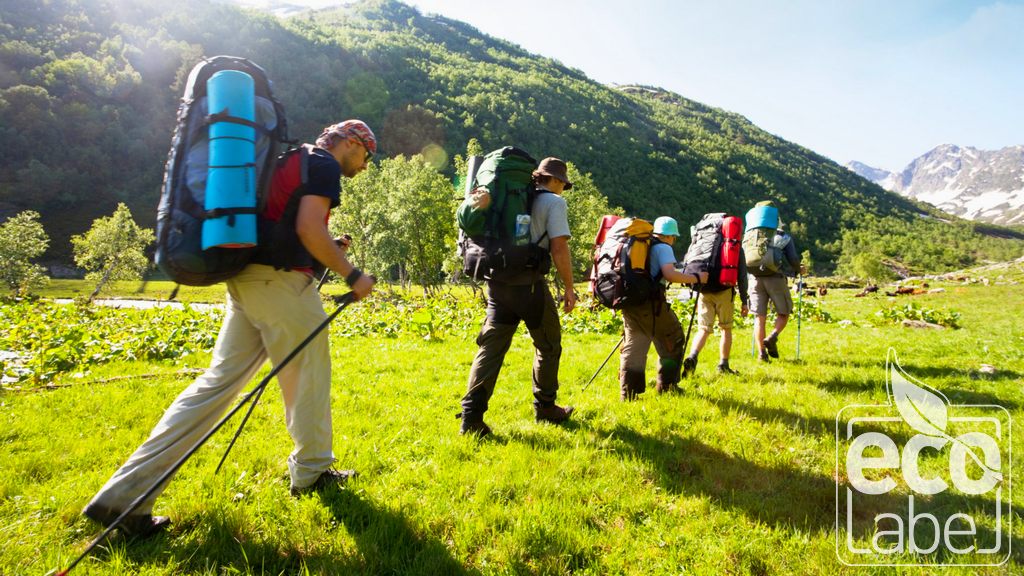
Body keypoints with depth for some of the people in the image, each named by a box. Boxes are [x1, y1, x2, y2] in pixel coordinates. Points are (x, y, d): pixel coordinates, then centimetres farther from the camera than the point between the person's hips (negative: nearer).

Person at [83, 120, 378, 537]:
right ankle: (310, 471, 22)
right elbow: (309, 229, -18)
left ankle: (123, 495, 8)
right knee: (307, 374, 6)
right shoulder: (324, 165, -4)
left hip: (246, 276, 9)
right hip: (279, 280, -9)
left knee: (220, 379, 7)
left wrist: (327, 249, 22)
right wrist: (351, 275, -11)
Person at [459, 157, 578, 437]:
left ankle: (472, 417, -4)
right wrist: (569, 287, -2)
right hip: (529, 283, -5)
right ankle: (545, 407, 25)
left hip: (498, 281, 6)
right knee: (548, 345, 14)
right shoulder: (554, 202, 0)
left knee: (491, 347, 3)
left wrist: (486, 197, -17)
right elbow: (559, 248, -9)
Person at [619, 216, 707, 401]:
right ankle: (666, 386, 18)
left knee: (633, 346, 10)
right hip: (650, 302, -7)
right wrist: (697, 278, -6)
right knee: (672, 340, 12)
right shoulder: (663, 247, -2)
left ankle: (628, 393, 7)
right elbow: (669, 274, -16)